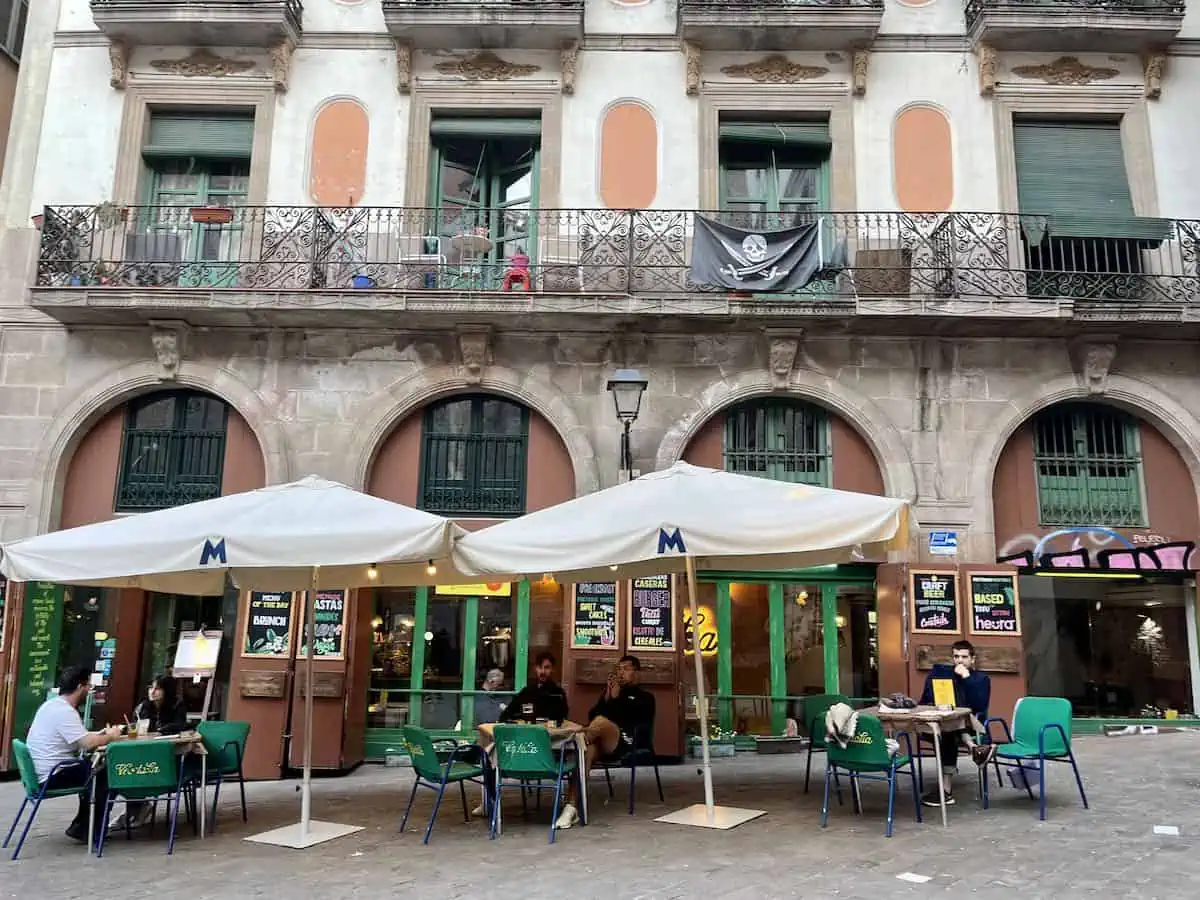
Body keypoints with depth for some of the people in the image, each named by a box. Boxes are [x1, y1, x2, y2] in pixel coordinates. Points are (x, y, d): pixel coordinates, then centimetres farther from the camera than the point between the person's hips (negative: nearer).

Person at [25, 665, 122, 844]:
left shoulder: (53, 705, 10)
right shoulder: (64, 711, -21)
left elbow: (79, 737, 18)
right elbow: (87, 743, -28)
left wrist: (101, 734, 8)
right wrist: (110, 736, -10)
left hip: (43, 772, 10)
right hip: (52, 776, -10)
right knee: (107, 775, -3)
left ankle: (81, 826, 19)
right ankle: (84, 829, 8)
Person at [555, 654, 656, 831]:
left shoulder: (645, 697, 19)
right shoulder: (609, 692, 32)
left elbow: (629, 719, 0)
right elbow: (591, 716, 19)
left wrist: (616, 699, 4)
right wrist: (606, 698, 6)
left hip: (627, 743, -3)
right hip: (603, 744, 3)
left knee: (601, 720, -36)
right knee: (588, 750, -34)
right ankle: (571, 808, -42)